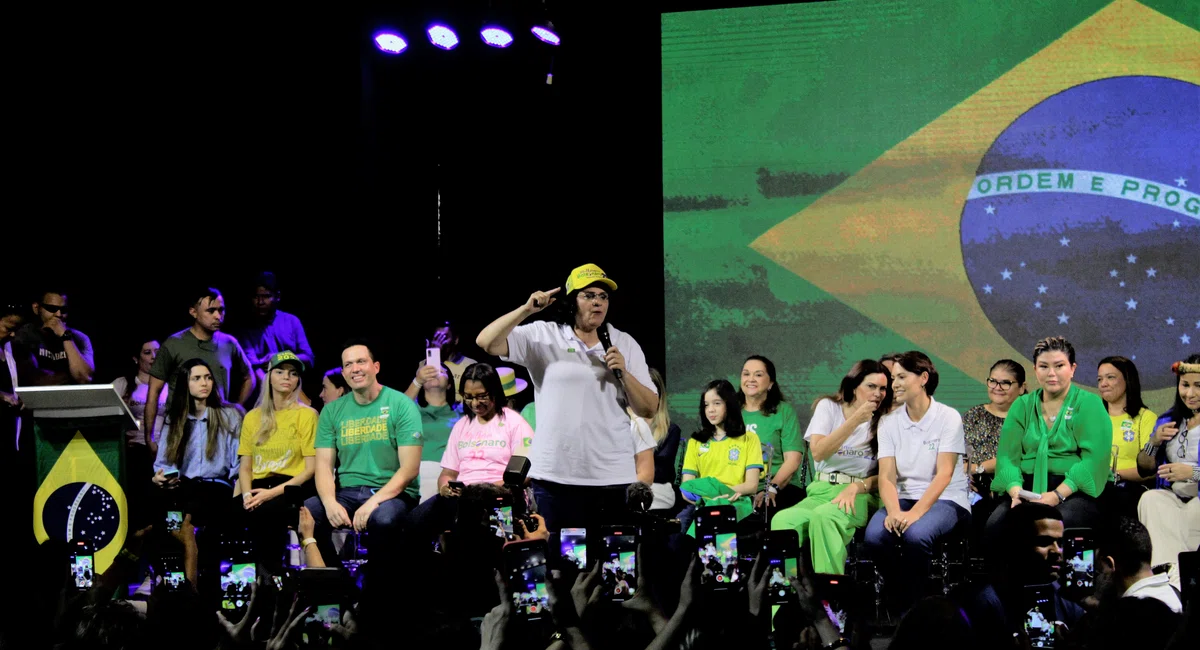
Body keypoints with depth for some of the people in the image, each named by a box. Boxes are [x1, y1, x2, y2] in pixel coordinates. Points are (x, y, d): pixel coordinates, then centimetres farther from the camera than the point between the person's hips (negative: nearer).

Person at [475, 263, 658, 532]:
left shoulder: (625, 344, 9)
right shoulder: (543, 336, 4)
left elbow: (649, 409, 7)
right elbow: (486, 342, -7)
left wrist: (624, 373, -9)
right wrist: (526, 309, -15)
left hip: (613, 477, 2)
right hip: (555, 476, -1)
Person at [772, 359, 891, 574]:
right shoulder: (828, 407, 9)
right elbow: (818, 452, -6)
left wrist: (857, 487, -16)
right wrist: (855, 421, -11)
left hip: (861, 494, -2)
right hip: (822, 490, 2)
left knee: (823, 516, -38)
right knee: (783, 520, -33)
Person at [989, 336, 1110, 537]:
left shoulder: (1089, 404, 4)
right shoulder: (1022, 406, 16)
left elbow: (1094, 459, -8)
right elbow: (1007, 455, 5)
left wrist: (1058, 495, -21)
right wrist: (1016, 492, -16)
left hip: (1076, 492, -3)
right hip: (1028, 489, 3)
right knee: (996, 523, -29)